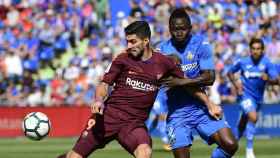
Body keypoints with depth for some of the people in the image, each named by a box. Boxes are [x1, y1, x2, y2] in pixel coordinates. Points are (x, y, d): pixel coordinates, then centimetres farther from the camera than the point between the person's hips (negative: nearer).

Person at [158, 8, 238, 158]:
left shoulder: (200, 44, -4)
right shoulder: (162, 50, -1)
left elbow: (210, 77, -14)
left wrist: (181, 82, -23)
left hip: (202, 107, 0)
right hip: (177, 112, 0)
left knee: (230, 145, -13)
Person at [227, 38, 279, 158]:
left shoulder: (266, 63, -9)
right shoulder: (243, 62, -8)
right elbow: (230, 72, 9)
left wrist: (268, 79, -35)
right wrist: (236, 83, -8)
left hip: (258, 97, 3)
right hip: (245, 95, -3)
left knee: (243, 125, 16)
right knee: (253, 117, -27)